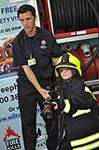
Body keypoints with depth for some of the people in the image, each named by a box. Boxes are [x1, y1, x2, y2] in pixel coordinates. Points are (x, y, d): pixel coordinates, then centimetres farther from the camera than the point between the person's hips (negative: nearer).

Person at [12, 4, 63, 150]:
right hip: (27, 84, -1)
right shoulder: (17, 42, -8)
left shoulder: (47, 36, -4)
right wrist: (40, 90, -19)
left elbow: (57, 59, 1)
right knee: (28, 121, 3)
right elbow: (26, 68, -11)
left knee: (52, 119, 4)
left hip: (46, 81, 1)